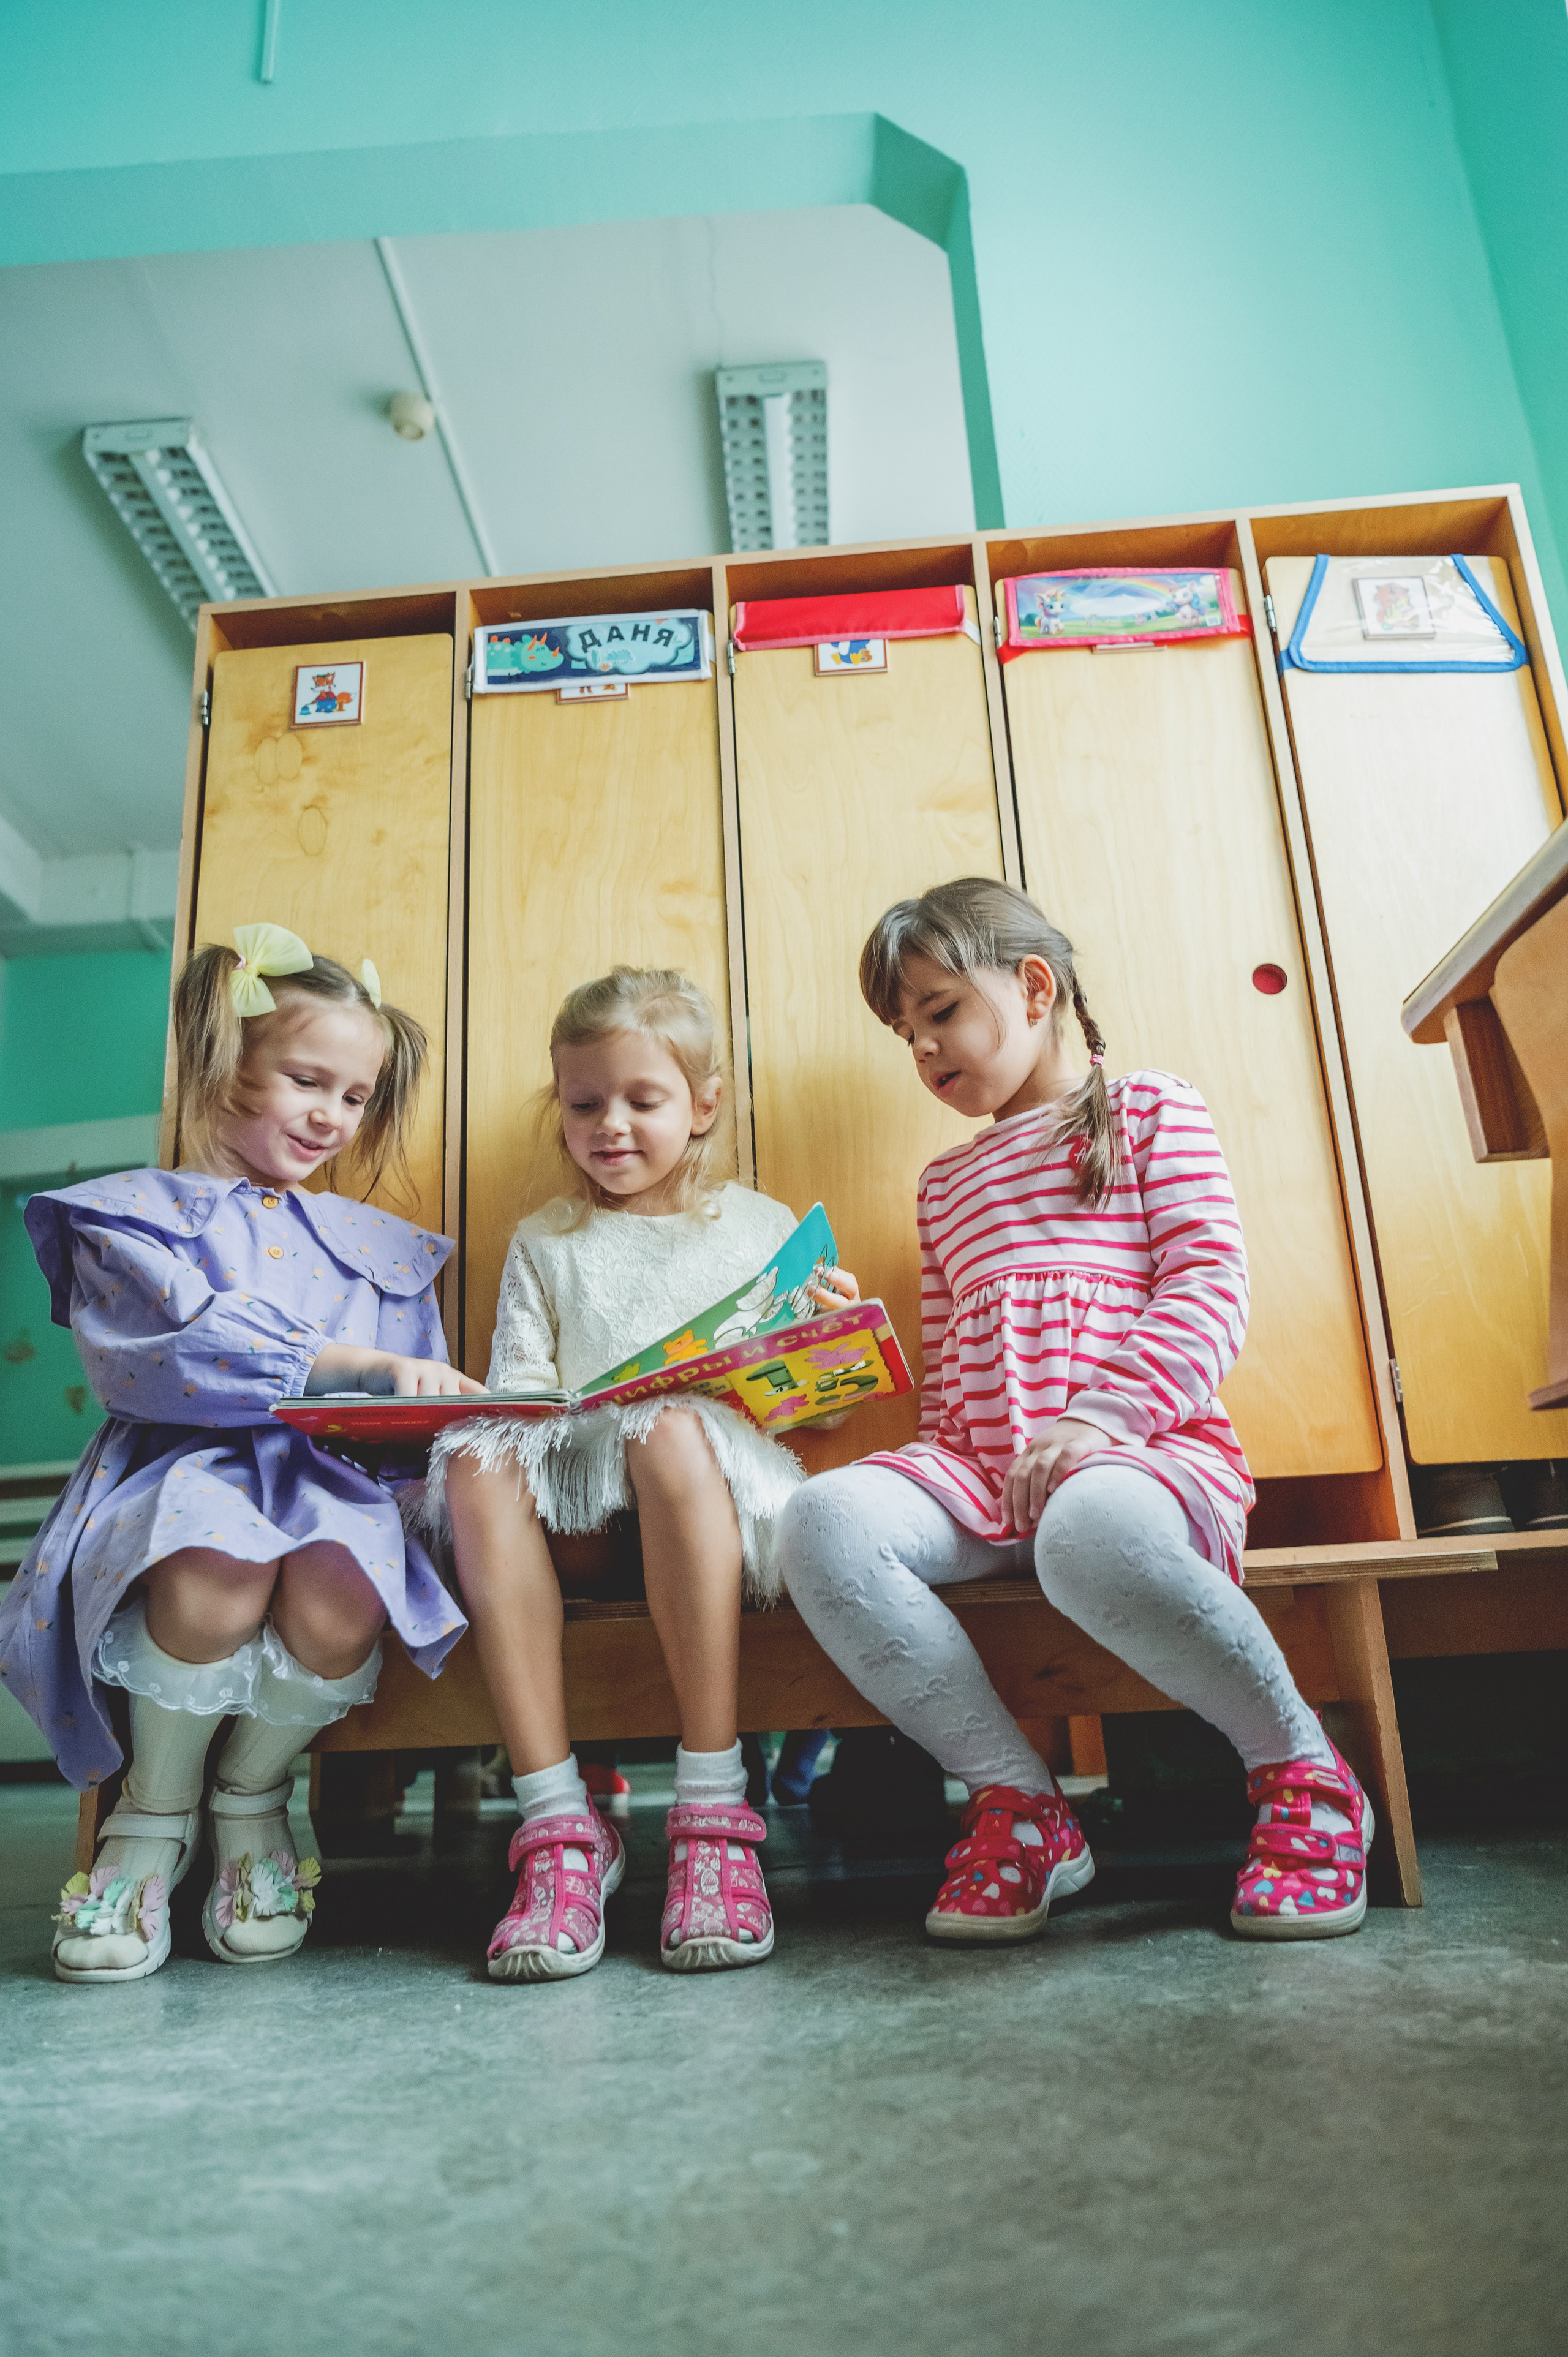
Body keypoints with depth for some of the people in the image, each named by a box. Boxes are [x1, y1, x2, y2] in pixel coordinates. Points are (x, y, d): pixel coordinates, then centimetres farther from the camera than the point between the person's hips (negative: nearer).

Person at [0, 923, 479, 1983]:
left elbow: (413, 1410, 20)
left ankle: (253, 1794, 3)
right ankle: (155, 1814, -3)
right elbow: (196, 1348, -10)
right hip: (189, 1466, -2)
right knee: (220, 1575, -38)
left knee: (344, 1595, -33)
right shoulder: (133, 1217, 10)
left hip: (330, 1477, 3)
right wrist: (359, 1362, -18)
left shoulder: (371, 1245, 22)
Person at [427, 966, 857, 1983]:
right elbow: (517, 1387, 13)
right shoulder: (545, 1244, 23)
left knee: (672, 1429, -37)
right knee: (476, 1458, -31)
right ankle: (559, 1824, -28)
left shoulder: (763, 1229, 17)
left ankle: (714, 1817, -31)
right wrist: (516, 1410, -9)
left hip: (722, 1469, -2)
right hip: (576, 1477, 2)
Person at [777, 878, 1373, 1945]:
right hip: (981, 1467, 5)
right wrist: (940, 1460, 5)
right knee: (823, 1519, -25)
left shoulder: (1150, 1110, 11)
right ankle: (1020, 1800, -12)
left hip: (1145, 1449, -5)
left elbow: (1210, 1286, -3)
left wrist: (1102, 1417, -18)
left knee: (1091, 1530, -41)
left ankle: (1305, 1773, -12)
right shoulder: (948, 1179, 29)